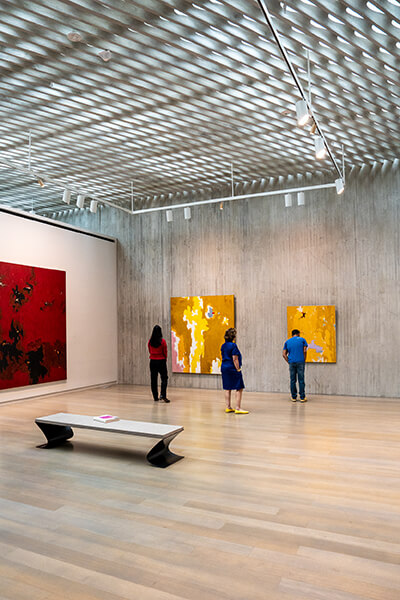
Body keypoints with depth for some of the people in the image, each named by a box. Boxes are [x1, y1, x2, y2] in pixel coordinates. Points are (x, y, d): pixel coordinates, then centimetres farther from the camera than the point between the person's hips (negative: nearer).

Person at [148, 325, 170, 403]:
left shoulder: (150, 341, -3)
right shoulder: (162, 341, -12)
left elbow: (150, 351, 9)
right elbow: (165, 352, -4)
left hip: (153, 361, 3)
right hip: (161, 361, -3)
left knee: (153, 379, 9)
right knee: (164, 378, 4)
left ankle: (155, 397, 13)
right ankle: (163, 395, -11)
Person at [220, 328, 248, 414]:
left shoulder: (223, 346, 11)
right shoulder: (233, 345, -15)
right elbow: (235, 359, -18)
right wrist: (238, 369, -12)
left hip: (224, 368, 9)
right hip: (232, 368, -9)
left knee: (227, 388, 12)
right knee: (239, 388, -2)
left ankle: (228, 407, 15)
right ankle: (237, 408, -4)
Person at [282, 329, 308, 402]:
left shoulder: (287, 341, 14)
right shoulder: (302, 339, 7)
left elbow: (284, 354, 6)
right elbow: (304, 351, -1)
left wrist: (289, 362, 8)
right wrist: (304, 361, 6)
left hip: (291, 363, 2)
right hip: (300, 362, -2)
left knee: (292, 380, 7)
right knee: (301, 380, 1)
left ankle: (294, 397, 10)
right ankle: (302, 397, 3)